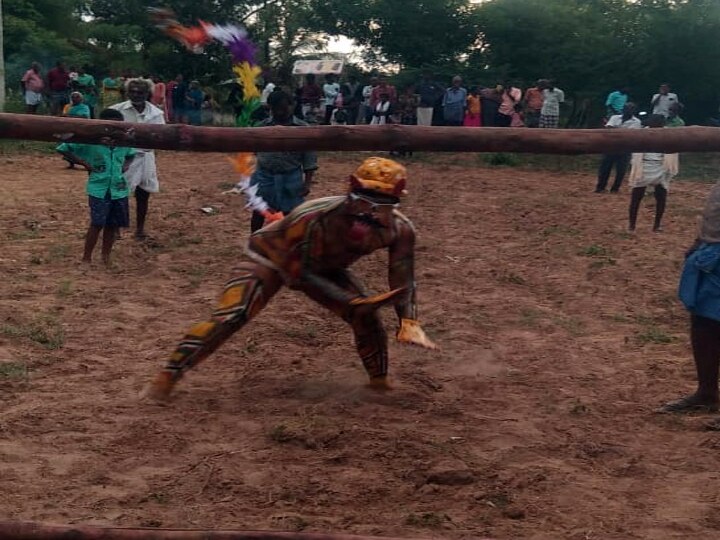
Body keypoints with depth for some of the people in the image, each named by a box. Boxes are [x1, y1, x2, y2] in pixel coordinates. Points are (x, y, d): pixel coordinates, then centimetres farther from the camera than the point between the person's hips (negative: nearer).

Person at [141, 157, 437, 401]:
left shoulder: (400, 229, -25)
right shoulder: (315, 217, -40)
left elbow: (402, 279, -10)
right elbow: (302, 274, -28)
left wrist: (409, 321, -23)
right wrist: (351, 301, -33)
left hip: (324, 267, 5)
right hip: (271, 256, -5)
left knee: (367, 317, -5)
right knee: (230, 316, -23)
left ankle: (380, 383, 20)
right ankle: (165, 379, -16)